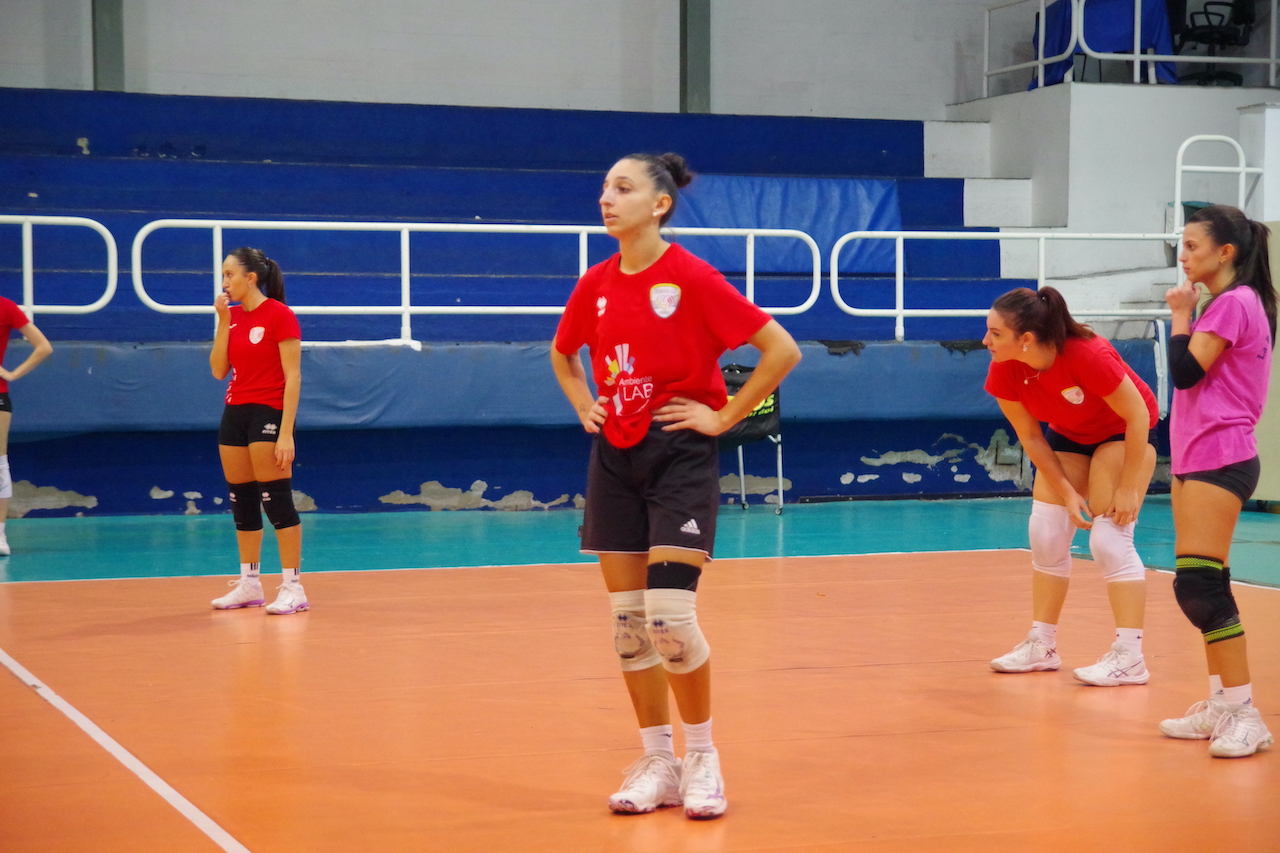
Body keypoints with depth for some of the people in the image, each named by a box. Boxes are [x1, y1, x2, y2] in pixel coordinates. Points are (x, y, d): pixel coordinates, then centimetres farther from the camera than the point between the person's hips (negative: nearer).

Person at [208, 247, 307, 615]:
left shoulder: (280, 315, -11)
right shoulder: (232, 315, 10)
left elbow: (293, 376, -13)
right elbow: (218, 370, 5)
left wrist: (286, 433, -19)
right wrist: (223, 321, -3)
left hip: (268, 414, -7)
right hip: (234, 414, 7)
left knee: (277, 501, -8)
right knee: (242, 502, 9)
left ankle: (293, 588, -4)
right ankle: (249, 584, 17)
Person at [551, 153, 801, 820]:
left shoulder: (693, 278, -12)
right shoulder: (596, 285, 5)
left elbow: (782, 350, -13)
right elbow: (563, 353, 26)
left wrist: (723, 416, -11)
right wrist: (585, 407, 11)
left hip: (680, 457, -6)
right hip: (615, 458, 6)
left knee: (670, 619, -13)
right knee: (627, 621, 5)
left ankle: (702, 757, 7)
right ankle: (656, 762, 17)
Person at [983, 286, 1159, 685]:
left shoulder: (1088, 356, -38)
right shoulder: (1004, 372, -22)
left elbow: (1138, 416, -26)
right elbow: (1031, 437, -9)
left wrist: (1127, 488, -22)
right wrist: (1066, 493, -13)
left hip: (1125, 433, -6)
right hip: (1069, 435, 6)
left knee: (1109, 537, -16)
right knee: (1045, 534, 1)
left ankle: (1130, 657, -13)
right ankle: (1042, 646, 14)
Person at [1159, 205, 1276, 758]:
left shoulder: (1234, 303, -12)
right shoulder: (1226, 303, 18)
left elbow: (1185, 372, -17)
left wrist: (1181, 314, -7)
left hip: (1218, 460, -10)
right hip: (1199, 458, 10)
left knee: (1199, 585, -15)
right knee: (1201, 587, 10)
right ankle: (1220, 705, 15)